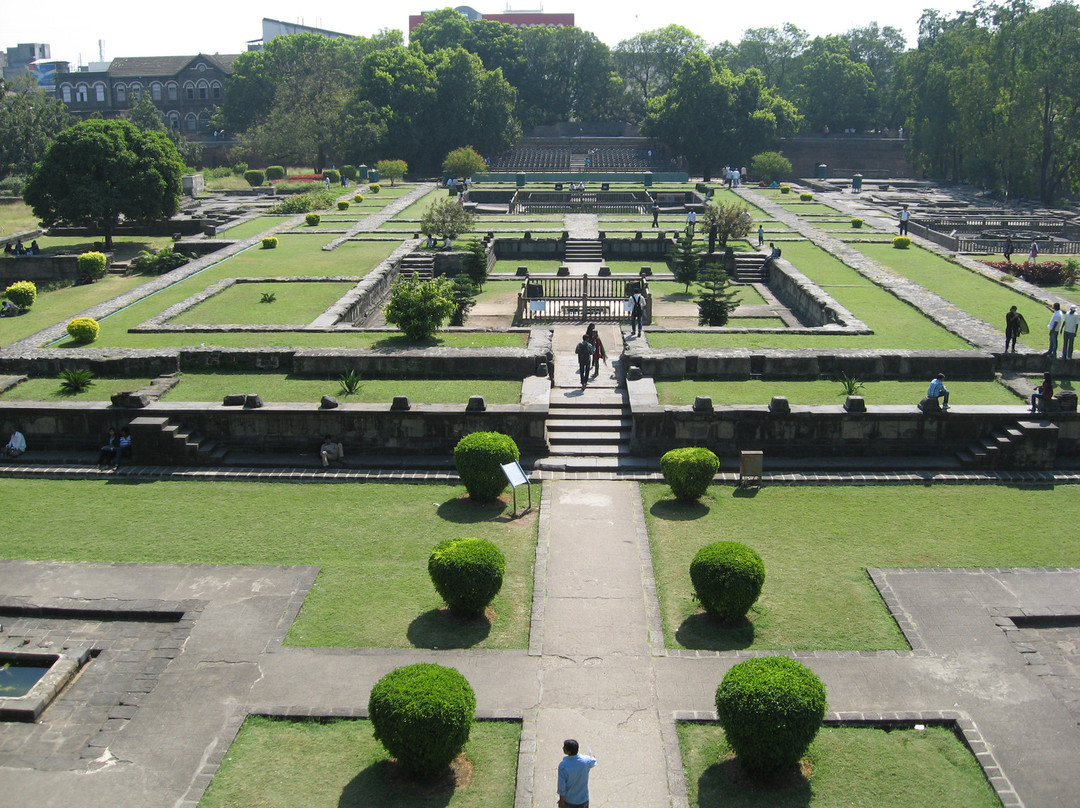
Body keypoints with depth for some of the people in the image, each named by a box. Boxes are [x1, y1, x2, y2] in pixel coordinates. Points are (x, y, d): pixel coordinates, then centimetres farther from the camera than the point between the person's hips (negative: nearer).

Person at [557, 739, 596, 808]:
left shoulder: (563, 765, -28)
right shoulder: (586, 760, -17)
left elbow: (561, 786, -20)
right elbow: (593, 762, 9)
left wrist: (561, 801, -4)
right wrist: (592, 757, 34)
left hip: (569, 801, -2)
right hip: (583, 800, 2)